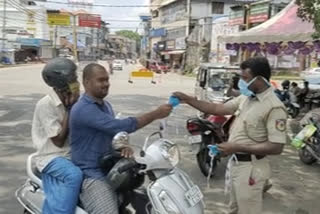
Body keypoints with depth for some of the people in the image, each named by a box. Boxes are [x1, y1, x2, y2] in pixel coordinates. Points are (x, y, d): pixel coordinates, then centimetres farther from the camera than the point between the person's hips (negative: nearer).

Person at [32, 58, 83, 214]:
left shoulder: (74, 101, 5)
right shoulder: (45, 104, -14)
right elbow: (58, 140, -14)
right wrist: (69, 108, -15)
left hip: (73, 155, 5)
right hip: (52, 157, -5)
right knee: (74, 175, -32)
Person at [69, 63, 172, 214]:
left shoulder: (106, 105, 12)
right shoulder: (83, 109, -19)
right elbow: (119, 126, -26)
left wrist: (125, 146, -9)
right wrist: (156, 114, -21)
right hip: (91, 176, -9)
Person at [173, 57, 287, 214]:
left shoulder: (274, 107, -22)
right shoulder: (245, 98, 4)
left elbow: (276, 147, -26)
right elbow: (218, 109, 8)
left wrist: (237, 147, -25)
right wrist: (188, 99, 0)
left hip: (250, 168, -8)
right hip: (234, 162, 8)